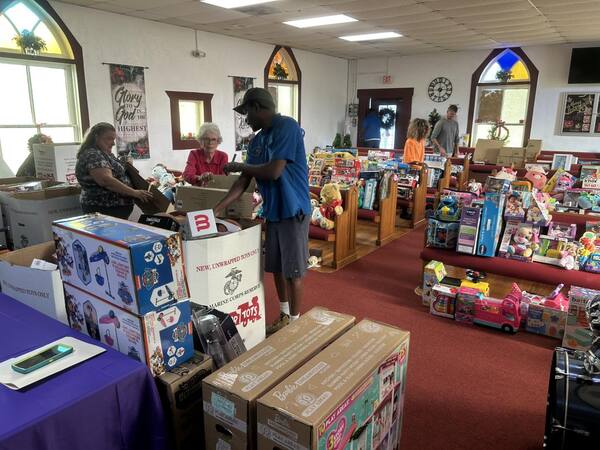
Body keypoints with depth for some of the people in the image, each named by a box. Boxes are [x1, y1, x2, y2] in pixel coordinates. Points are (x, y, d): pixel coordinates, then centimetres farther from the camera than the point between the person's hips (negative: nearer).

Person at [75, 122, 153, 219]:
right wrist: (135, 193, -25)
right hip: (105, 211, -10)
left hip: (116, 208, 10)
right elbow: (107, 181, -27)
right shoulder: (92, 155, -15)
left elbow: (118, 175, 24)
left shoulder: (105, 154, 15)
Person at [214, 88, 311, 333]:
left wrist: (239, 166, -8)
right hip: (272, 211, 8)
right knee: (276, 267, 16)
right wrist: (218, 208, 2)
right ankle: (284, 315, 35)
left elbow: (274, 171, -24)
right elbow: (244, 180, 10)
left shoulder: (287, 127, -15)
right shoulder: (257, 140, 10)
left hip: (293, 210, -8)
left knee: (293, 270, 3)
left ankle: (295, 322, 20)